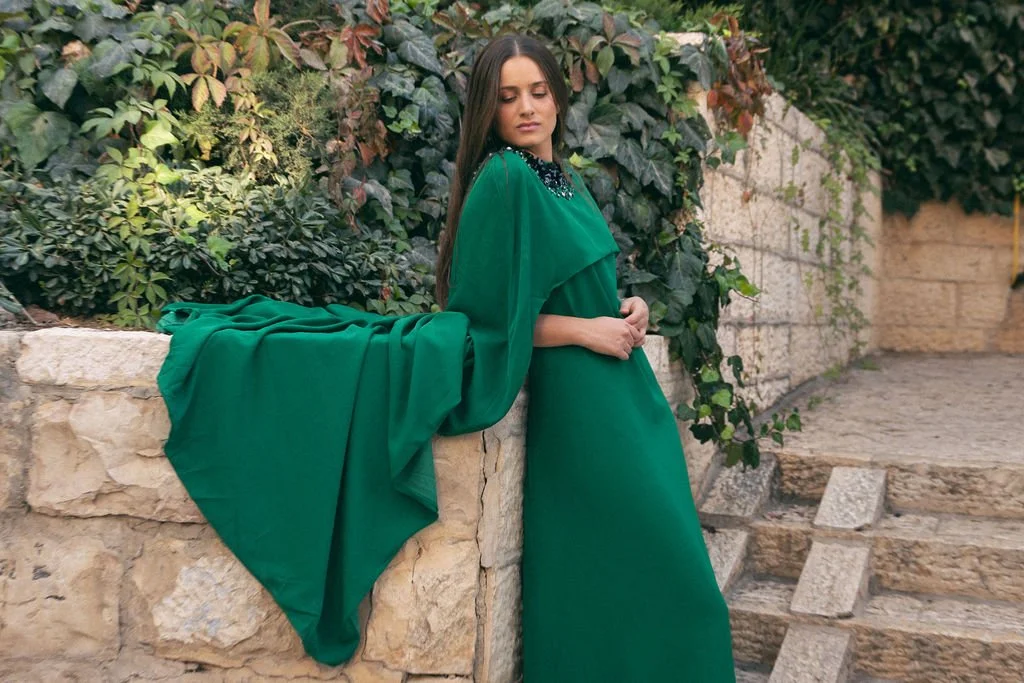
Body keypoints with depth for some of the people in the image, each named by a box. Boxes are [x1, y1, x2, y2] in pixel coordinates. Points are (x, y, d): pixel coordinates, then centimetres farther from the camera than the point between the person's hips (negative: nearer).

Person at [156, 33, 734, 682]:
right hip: (572, 392, -9)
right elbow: (486, 312, -15)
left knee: (638, 558, 13)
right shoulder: (505, 180, -13)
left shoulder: (566, 179, 13)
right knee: (608, 562, -4)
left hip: (621, 388, 9)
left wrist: (626, 308, 1)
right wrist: (586, 329, -15)